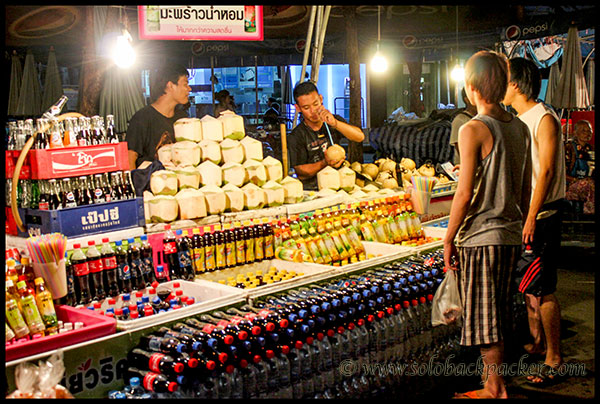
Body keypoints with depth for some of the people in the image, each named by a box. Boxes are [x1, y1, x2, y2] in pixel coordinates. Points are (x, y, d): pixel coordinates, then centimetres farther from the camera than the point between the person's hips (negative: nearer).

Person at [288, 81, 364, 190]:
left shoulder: (334, 120, 11)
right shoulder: (295, 137, -3)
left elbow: (360, 137, -5)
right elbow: (301, 174, -5)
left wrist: (335, 123, -19)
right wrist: (325, 163, -21)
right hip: (312, 190, -4)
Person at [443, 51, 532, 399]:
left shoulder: (474, 129, -14)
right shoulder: (521, 127, 7)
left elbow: (465, 194, -17)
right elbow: (526, 190, 12)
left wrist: (448, 240, -8)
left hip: (481, 236, -7)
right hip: (512, 235, 7)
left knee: (485, 317, 2)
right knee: (501, 313, 16)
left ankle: (495, 389, 10)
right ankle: (495, 380, 27)